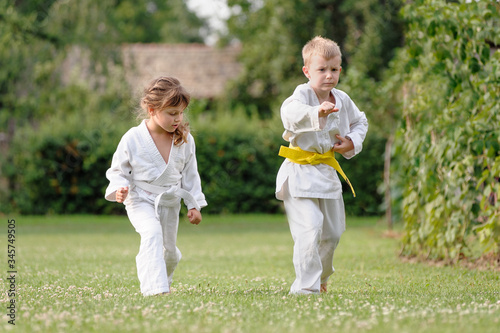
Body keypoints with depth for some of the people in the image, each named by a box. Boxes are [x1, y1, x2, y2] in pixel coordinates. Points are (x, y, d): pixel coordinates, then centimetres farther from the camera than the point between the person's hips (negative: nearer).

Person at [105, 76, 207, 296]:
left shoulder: (185, 140, -4)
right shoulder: (133, 138, -15)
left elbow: (190, 175, 6)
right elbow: (118, 170, -3)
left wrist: (194, 205, 4)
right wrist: (119, 189, -22)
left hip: (170, 203, 4)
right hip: (141, 200, -4)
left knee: (169, 250, 14)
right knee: (152, 233, -31)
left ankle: (163, 281, 46)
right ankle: (155, 287, -36)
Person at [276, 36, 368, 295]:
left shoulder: (342, 100, 4)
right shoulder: (302, 94, -16)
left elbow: (360, 122, 24)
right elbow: (289, 111, -40)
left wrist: (352, 142, 5)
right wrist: (317, 112, -57)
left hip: (327, 170, 7)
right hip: (301, 173, -7)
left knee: (332, 232, 16)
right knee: (309, 230, -19)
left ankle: (320, 278, 40)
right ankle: (306, 286, -12)